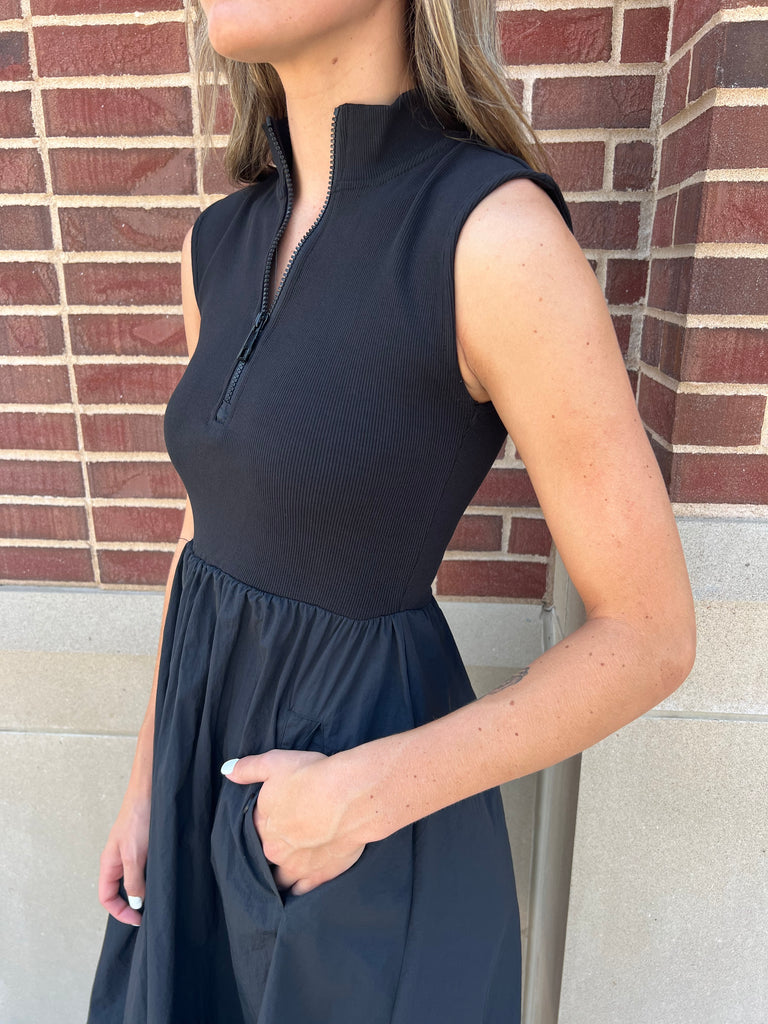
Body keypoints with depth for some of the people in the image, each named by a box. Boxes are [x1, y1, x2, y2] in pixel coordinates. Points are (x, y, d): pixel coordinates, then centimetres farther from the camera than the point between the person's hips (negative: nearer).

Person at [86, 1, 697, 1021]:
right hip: (213, 744, 6)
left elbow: (652, 636, -17)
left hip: (376, 806, -6)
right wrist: (149, 779, 10)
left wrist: (360, 797, -17)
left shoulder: (502, 236, -22)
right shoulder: (221, 244, 0)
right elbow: (211, 531, 7)